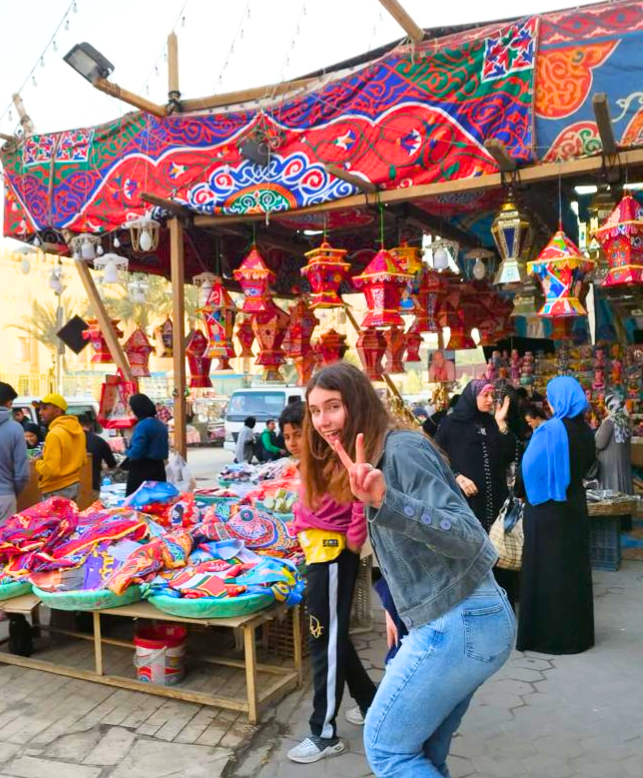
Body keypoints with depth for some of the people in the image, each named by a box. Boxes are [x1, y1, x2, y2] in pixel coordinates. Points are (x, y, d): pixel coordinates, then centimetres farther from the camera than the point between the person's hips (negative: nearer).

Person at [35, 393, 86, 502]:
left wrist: (38, 462, -7)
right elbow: (83, 460, 16)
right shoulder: (78, 429, 7)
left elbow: (50, 470, -25)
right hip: (74, 485, 9)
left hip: (56, 491, -9)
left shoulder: (54, 434, -21)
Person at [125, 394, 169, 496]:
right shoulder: (161, 425, 10)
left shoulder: (142, 425, -15)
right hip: (158, 468, 8)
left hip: (142, 471, -8)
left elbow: (136, 452, -19)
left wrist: (127, 451, 0)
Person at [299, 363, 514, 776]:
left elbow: (467, 537, -25)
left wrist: (387, 502, -36)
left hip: (460, 623, -10)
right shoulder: (376, 456, 15)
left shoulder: (402, 449, -15)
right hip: (466, 618, 10)